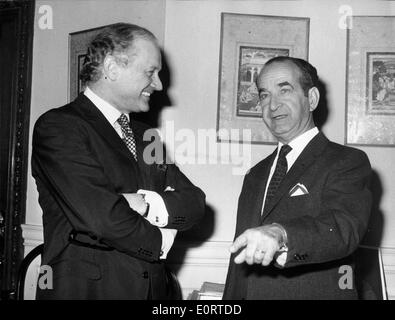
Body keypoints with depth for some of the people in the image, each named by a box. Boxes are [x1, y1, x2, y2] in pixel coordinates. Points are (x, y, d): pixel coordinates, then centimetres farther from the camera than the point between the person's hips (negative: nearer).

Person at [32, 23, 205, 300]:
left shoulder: (143, 136, 10)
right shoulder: (58, 126, -13)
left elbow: (195, 203, 1)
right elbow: (102, 220, -23)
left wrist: (146, 203, -17)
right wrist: (159, 241, -8)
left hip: (153, 287, 7)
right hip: (86, 288, -6)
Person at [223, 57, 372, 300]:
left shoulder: (349, 162, -10)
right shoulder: (255, 176, 9)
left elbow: (344, 228, -29)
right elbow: (239, 259, 9)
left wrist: (280, 234, -45)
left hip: (316, 293, -5)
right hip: (251, 294, 5)